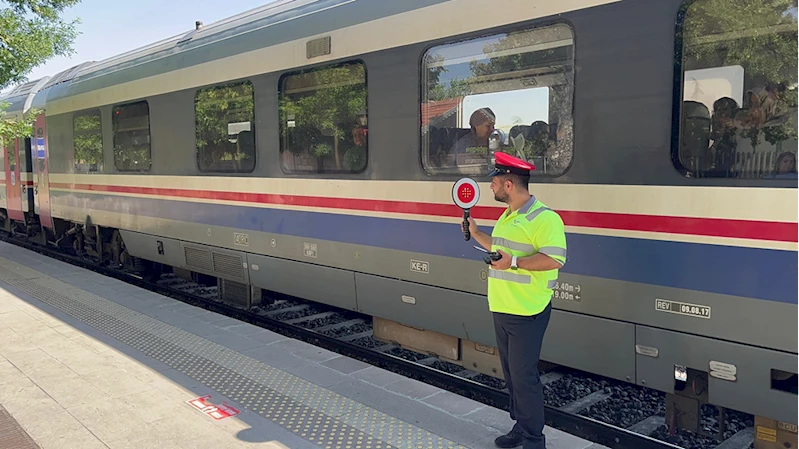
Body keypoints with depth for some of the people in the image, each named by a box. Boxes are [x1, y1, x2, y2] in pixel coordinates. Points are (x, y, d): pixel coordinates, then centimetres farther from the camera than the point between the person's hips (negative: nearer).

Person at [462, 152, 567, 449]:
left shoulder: (544, 218, -16)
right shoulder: (506, 217, 14)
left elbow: (555, 259, -25)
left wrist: (514, 263, -29)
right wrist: (475, 233, 23)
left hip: (527, 313, -9)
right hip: (502, 310, 9)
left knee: (524, 377, -3)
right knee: (511, 374, 17)